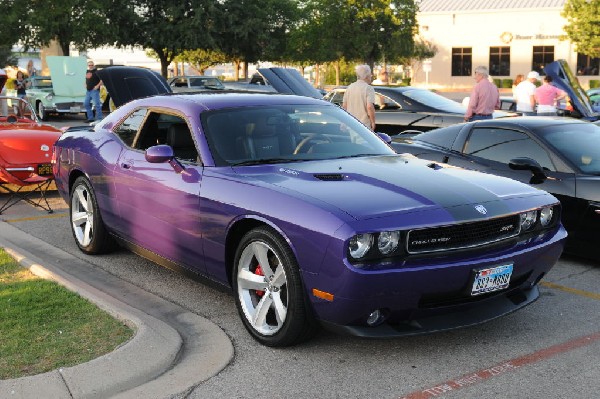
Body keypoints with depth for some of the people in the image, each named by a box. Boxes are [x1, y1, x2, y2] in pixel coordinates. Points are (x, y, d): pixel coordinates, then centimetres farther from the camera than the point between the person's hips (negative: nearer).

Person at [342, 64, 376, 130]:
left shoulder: (349, 87, 10)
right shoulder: (368, 88, -10)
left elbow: (344, 106, 11)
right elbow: (370, 107, -19)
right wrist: (373, 122, -10)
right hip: (364, 125, -6)